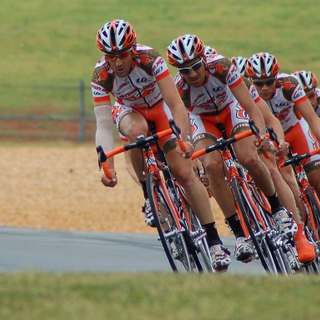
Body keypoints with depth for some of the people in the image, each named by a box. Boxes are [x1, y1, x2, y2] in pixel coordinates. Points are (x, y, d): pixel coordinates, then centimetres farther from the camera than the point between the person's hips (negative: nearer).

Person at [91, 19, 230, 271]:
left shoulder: (150, 59, -33)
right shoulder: (102, 75, -28)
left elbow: (176, 103, -35)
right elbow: (103, 124, -31)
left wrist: (183, 138, -50)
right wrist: (107, 165, -43)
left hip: (160, 107, -1)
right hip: (129, 111, 1)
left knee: (185, 173, -14)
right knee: (137, 132, -37)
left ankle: (215, 242, -10)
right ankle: (149, 196, -16)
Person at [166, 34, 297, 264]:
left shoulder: (220, 66, -32)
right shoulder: (179, 87, -30)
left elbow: (251, 107, -30)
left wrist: (262, 133, -47)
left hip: (230, 110, 0)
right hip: (203, 119, 0)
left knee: (250, 158, -26)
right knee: (213, 165, -28)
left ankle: (278, 209, 0)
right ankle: (240, 233, -21)